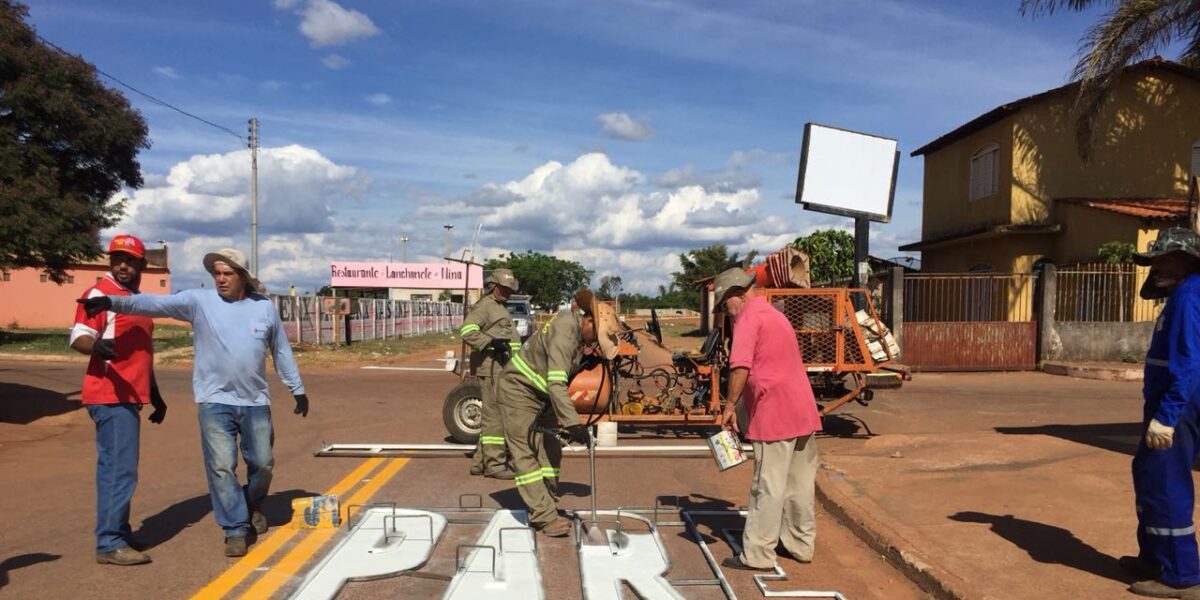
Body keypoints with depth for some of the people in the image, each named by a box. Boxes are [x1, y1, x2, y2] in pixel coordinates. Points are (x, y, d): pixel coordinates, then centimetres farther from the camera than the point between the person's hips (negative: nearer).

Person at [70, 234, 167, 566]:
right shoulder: (99, 294, -7)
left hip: (129, 396, 9)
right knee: (120, 469, -10)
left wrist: (155, 394, 25)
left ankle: (117, 533, 24)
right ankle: (110, 544, -6)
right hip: (111, 396, -9)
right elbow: (78, 337, -19)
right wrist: (96, 345, -42)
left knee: (115, 467, 15)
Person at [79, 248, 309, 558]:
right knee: (222, 467, -3)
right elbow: (156, 303, -18)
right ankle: (235, 529, 12)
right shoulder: (199, 301, -4)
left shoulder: (265, 307, 2)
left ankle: (253, 505, 39)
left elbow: (282, 352, 10)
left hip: (256, 403, 2)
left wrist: (298, 389, 13)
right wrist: (113, 302, -33)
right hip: (215, 402, -2)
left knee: (262, 463, 10)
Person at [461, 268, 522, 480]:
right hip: (492, 369, -10)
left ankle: (480, 462, 21)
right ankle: (494, 464, -5)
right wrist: (491, 342, -29)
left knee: (491, 415, 14)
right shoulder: (484, 306, -8)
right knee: (496, 416, -9)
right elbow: (467, 330, -22)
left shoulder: (500, 308, 25)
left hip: (504, 368, 11)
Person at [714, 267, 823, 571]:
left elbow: (740, 366, -22)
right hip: (804, 410, 9)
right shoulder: (775, 315, 21)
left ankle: (757, 555, 4)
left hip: (775, 415, -9)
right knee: (800, 483, 15)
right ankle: (801, 544, 26)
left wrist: (730, 405, -14)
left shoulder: (750, 317, -9)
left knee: (768, 487, -3)